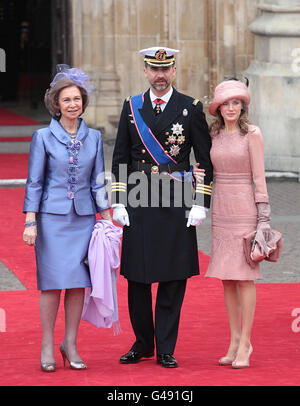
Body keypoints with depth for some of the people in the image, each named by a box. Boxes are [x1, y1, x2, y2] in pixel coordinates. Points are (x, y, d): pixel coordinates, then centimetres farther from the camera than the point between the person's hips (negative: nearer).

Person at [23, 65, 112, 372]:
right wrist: (30, 222, -7)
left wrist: (107, 218, 8)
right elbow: (34, 183, -1)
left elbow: (98, 181, 11)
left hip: (84, 217, 3)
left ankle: (70, 345, 11)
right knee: (53, 282, -4)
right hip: (52, 217, -3)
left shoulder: (93, 137, 7)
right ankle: (47, 346, 6)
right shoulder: (43, 137, -2)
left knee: (78, 283, 2)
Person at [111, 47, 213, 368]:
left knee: (173, 280, 1)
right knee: (137, 277, 4)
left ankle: (165, 349, 9)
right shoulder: (131, 107, 8)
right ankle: (142, 343, 20)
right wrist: (118, 203, 4)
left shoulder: (191, 108, 2)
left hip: (177, 204, -2)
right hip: (139, 203, 2)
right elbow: (120, 158, 11)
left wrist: (200, 204, -4)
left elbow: (206, 160, 3)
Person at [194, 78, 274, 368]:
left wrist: (263, 217, -11)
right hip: (220, 208, 5)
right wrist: (195, 175, -4)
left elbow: (259, 177, -8)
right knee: (226, 276, 6)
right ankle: (234, 340, 14)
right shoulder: (214, 134, 8)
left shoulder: (252, 134, -7)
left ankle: (245, 344, -1)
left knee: (244, 275, -5)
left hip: (244, 207, -5)